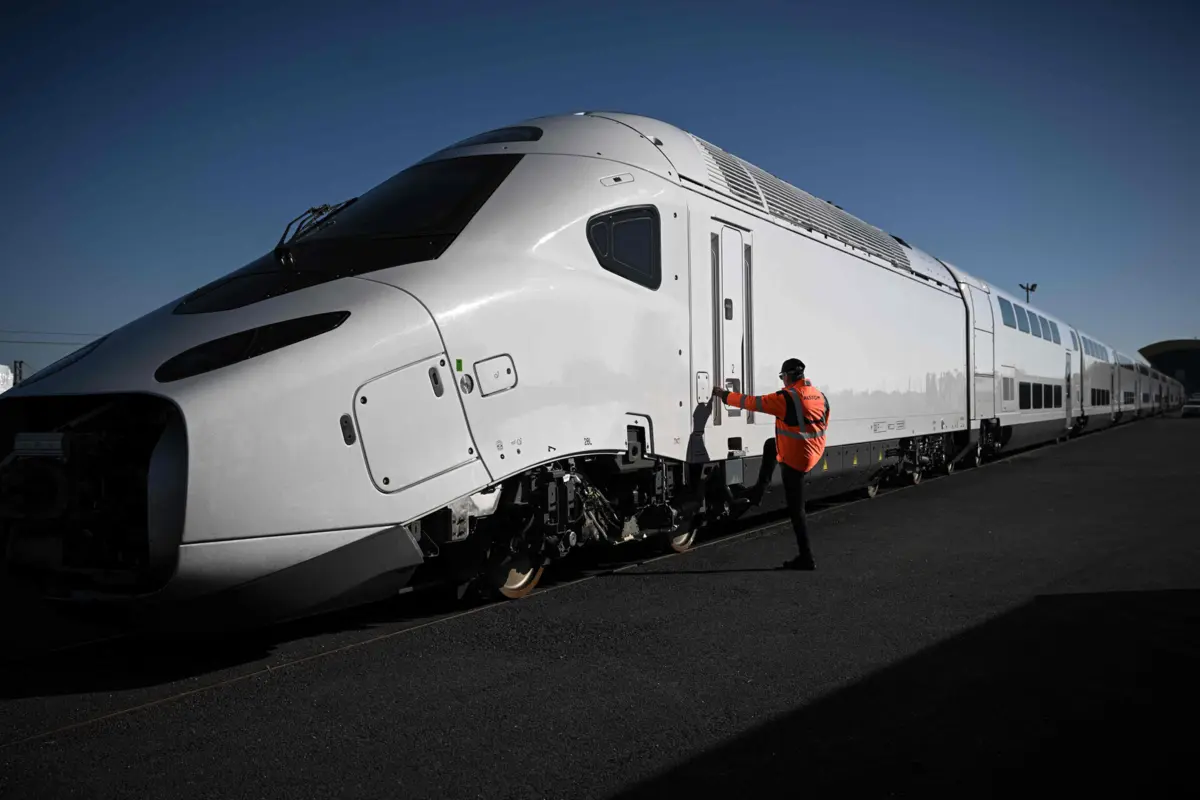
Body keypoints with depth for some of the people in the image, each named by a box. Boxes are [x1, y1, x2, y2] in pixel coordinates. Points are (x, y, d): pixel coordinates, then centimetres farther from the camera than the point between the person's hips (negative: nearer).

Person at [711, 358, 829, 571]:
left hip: (795, 458, -9)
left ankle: (806, 559, 6)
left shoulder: (787, 397, -20)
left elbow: (753, 402, -14)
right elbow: (824, 424, 15)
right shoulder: (820, 395, 3)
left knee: (795, 509, 1)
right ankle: (756, 494, 37)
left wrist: (725, 395, -1)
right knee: (771, 446, 32)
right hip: (815, 453, 9)